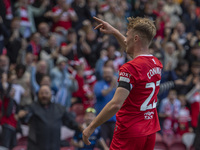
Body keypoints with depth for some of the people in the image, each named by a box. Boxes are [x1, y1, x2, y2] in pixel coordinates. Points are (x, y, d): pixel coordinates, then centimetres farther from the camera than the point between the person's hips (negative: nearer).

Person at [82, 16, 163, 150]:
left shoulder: (131, 68, -17)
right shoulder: (157, 64, 8)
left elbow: (116, 104, -24)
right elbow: (136, 51, 32)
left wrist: (91, 127, -17)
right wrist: (114, 32, 33)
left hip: (129, 134, -8)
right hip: (150, 133, 8)